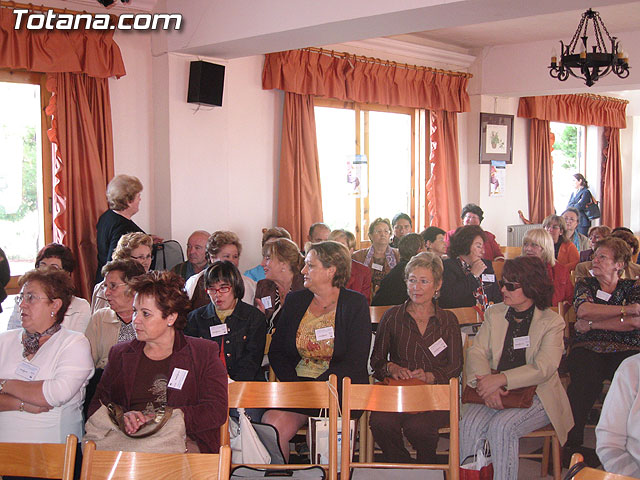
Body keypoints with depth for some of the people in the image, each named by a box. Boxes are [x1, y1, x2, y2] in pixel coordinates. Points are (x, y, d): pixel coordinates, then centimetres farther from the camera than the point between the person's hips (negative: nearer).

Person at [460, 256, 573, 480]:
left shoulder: (552, 322, -2)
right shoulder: (493, 314, 11)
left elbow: (543, 369, -14)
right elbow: (476, 352, 1)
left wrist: (500, 379, -26)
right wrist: (486, 383, -20)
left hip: (537, 396, -3)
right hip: (495, 394, 3)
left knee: (501, 426, -30)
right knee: (469, 424, -24)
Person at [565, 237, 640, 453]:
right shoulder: (585, 284, 19)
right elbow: (583, 310, -5)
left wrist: (592, 324, -5)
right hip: (588, 348, 0)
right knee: (587, 378, -33)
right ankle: (571, 441, -24)